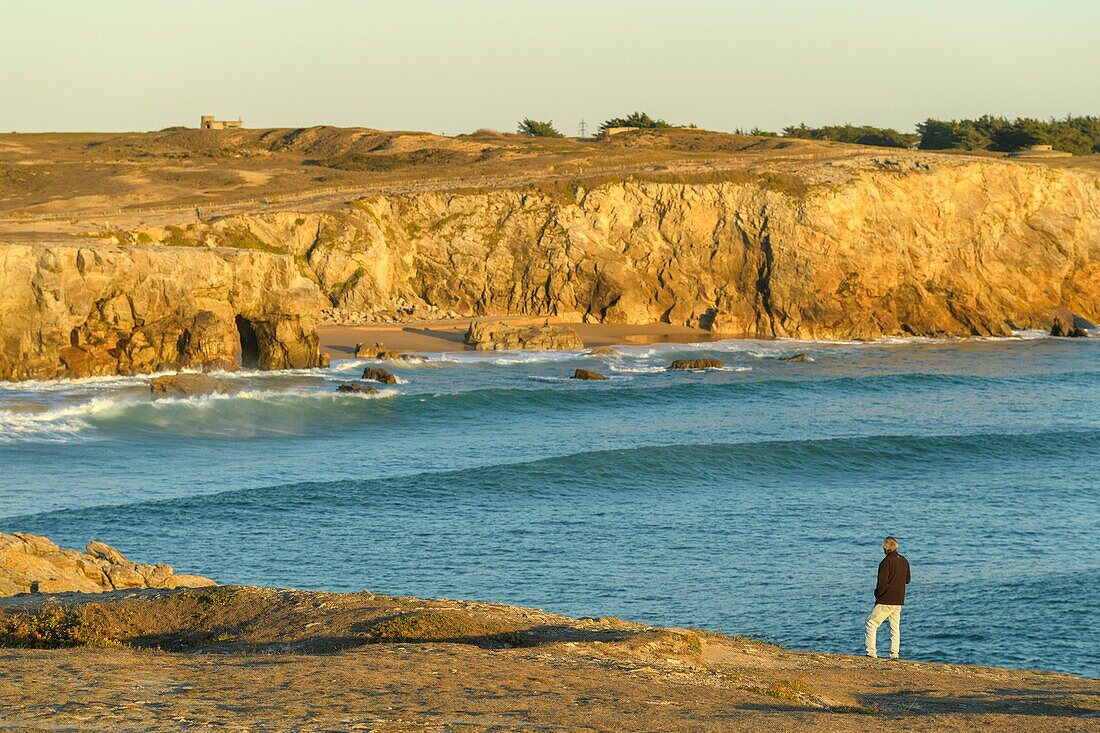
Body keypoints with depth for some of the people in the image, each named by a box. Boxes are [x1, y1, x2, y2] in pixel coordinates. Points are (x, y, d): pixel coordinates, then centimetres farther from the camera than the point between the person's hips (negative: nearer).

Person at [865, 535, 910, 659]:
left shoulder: (886, 562, -16)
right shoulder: (904, 561, 6)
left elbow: (882, 584, -17)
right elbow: (907, 580, 18)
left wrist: (877, 594, 0)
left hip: (885, 602, -7)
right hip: (899, 601, 7)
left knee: (871, 624, 1)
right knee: (895, 628, 13)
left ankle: (871, 653, -6)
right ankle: (895, 654, 9)